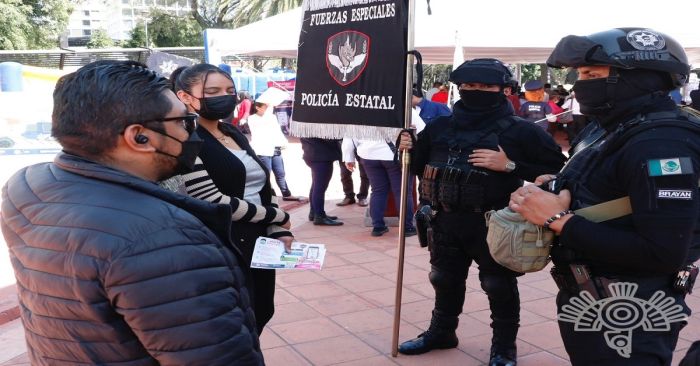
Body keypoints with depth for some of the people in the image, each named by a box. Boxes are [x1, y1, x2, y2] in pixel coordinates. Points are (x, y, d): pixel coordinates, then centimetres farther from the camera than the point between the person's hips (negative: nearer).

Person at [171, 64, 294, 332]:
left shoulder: (235, 134, 12)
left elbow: (264, 187, 16)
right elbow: (211, 201, -23)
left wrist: (278, 231, 1)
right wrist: (276, 216, -13)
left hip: (259, 242, 8)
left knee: (260, 314, 18)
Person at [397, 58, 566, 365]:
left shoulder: (519, 130, -9)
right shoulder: (440, 127, 5)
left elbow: (556, 167, -13)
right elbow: (419, 166, 14)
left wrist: (509, 166, -22)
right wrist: (410, 150, -7)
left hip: (492, 224, -4)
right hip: (445, 221, 5)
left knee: (499, 286, 8)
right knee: (445, 280, 20)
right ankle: (441, 332, 41)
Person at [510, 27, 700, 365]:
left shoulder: (660, 144, -23)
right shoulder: (606, 129, 7)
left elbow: (664, 254, -30)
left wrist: (558, 219, -25)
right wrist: (556, 192, -8)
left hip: (625, 317, -9)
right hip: (585, 299, 9)